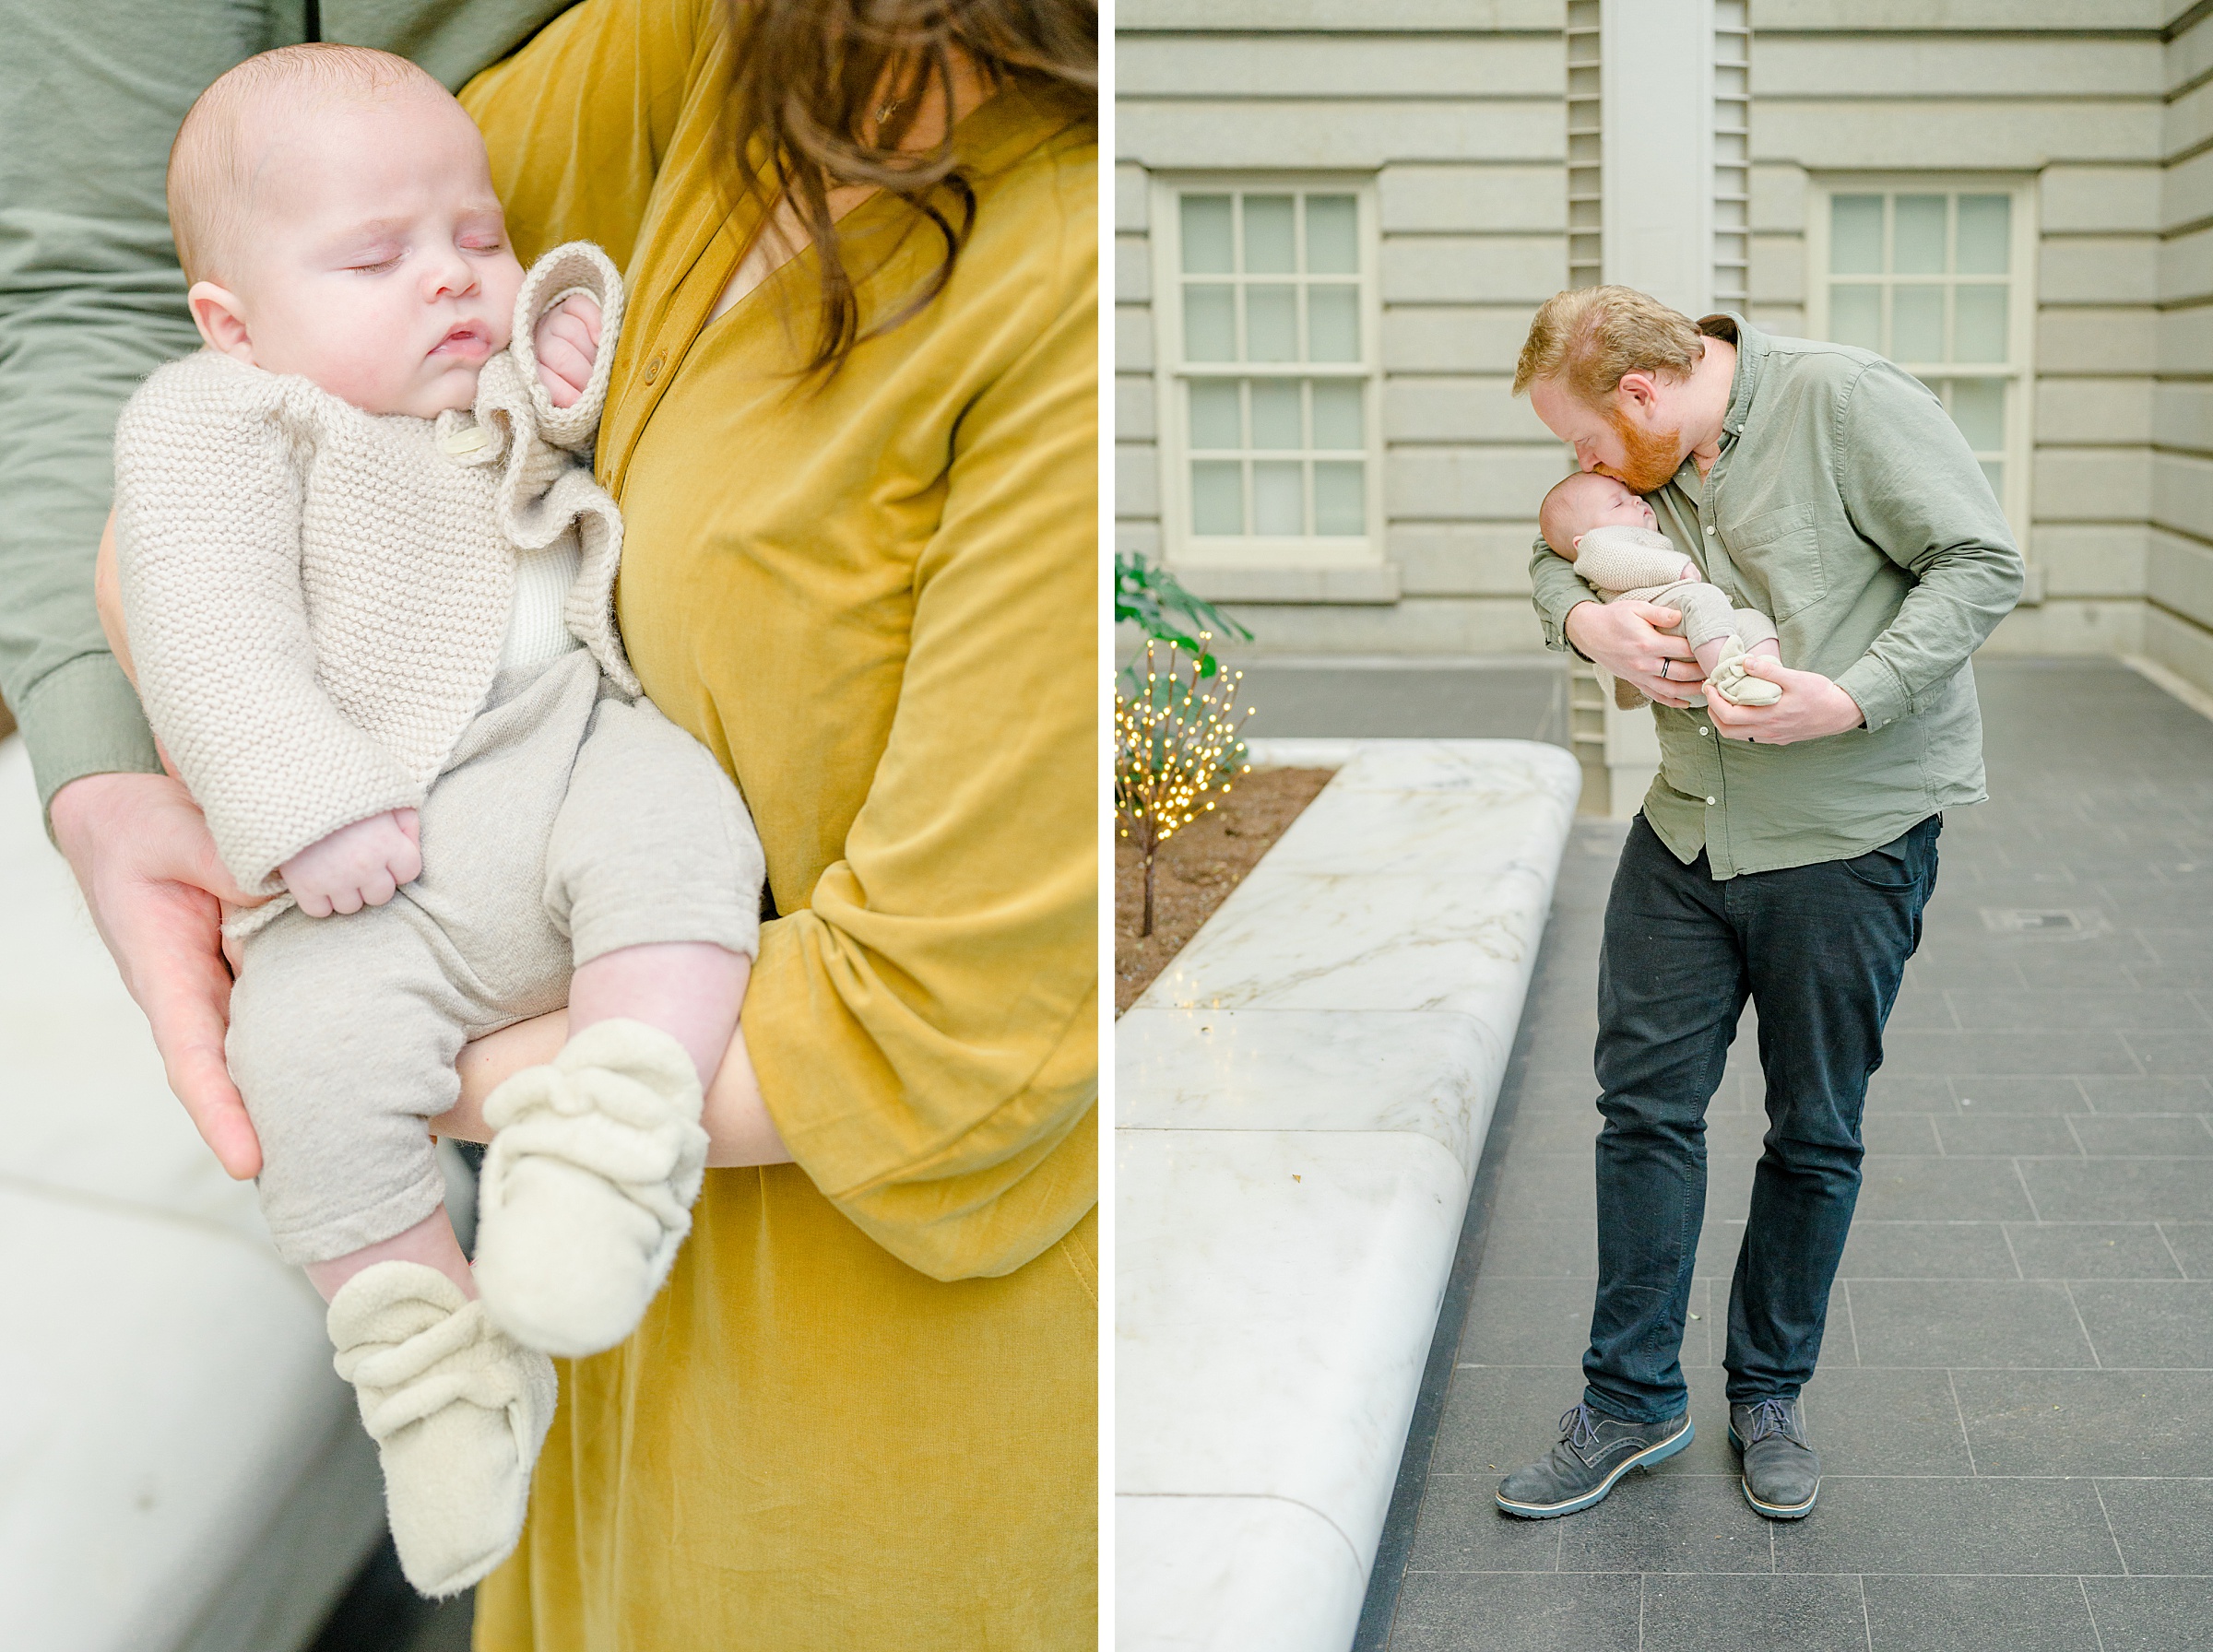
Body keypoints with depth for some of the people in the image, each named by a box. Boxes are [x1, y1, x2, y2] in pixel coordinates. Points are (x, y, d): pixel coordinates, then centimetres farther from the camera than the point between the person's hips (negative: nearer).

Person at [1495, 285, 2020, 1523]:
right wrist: (1586, 619, -7)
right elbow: (1557, 551, 18)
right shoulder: (1641, 464, 6)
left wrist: (1852, 697, -25)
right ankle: (1634, 1399, 18)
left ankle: (1770, 1396, 27)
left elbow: (1984, 565, -15)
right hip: (1686, 833, 6)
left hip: (1849, 839, -6)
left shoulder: (1845, 401, -15)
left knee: (1817, 1133, 8)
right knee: (1645, 1104, 5)